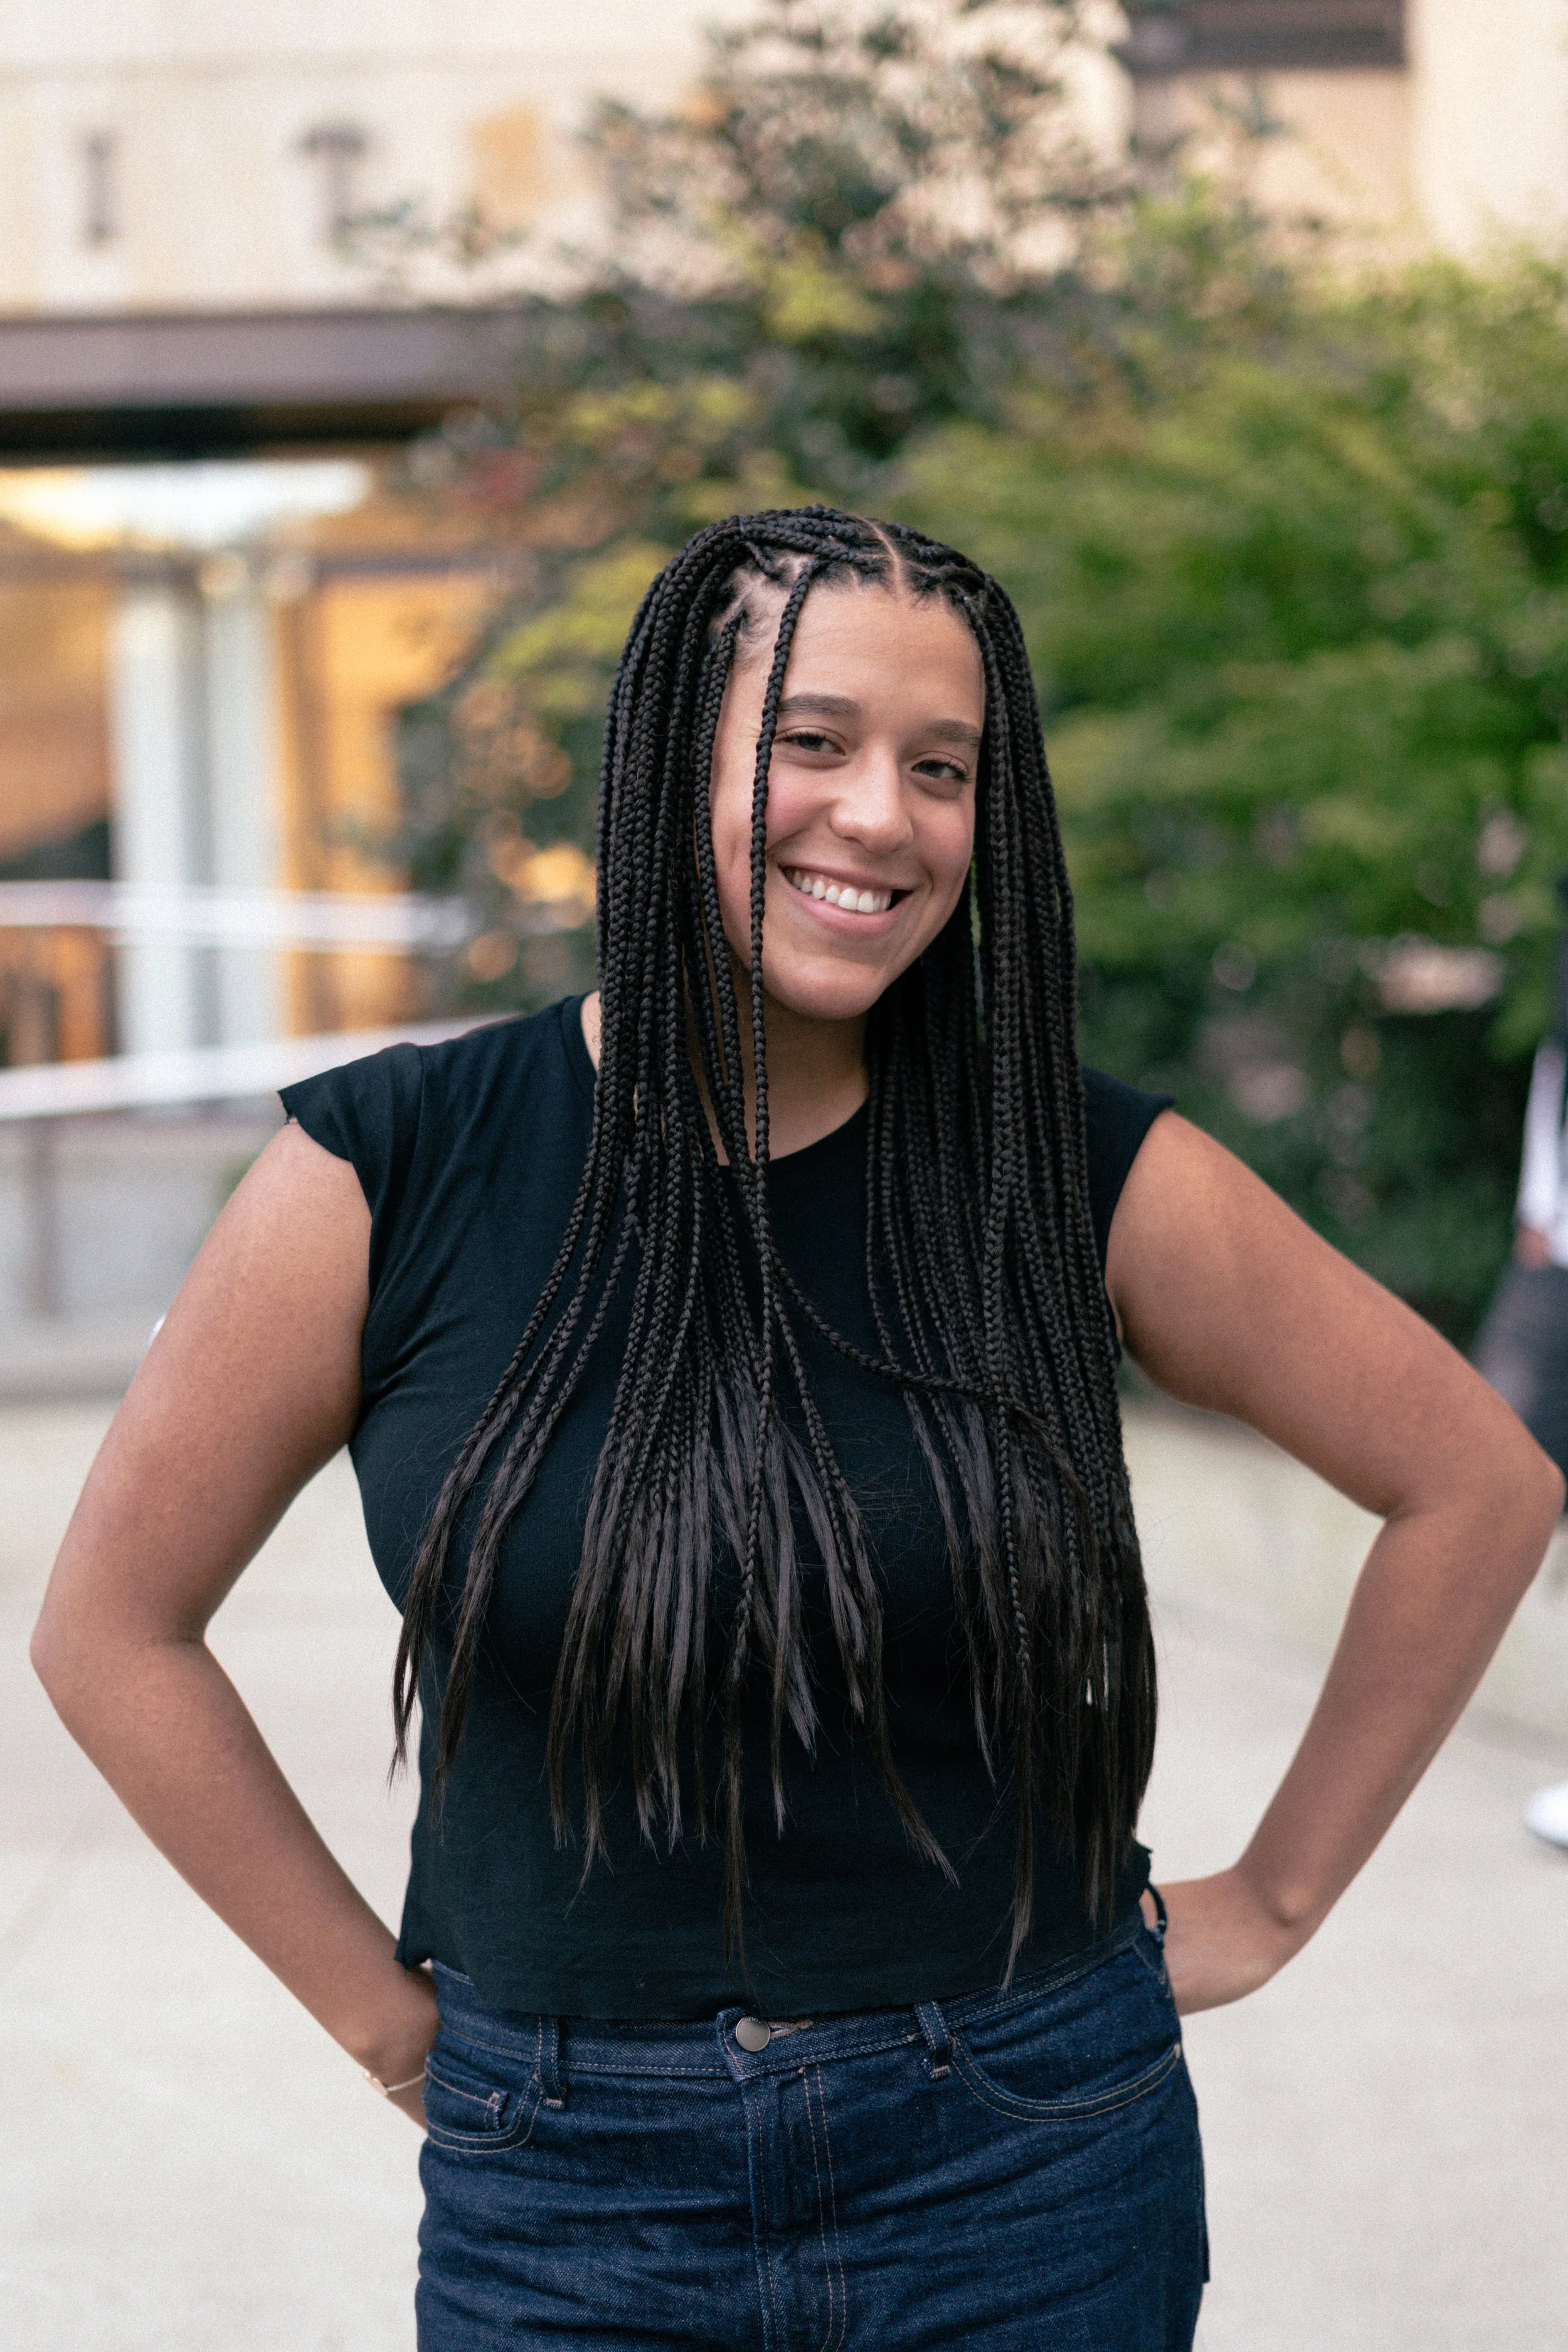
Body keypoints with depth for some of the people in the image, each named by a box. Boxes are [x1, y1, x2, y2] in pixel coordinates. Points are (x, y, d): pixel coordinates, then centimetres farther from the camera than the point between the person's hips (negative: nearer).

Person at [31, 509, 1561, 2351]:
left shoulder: (1081, 1177, -6)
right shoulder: (388, 1176, -8)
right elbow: (110, 1628, 1)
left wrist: (1272, 1903, 5)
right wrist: (384, 2014, 1)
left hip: (1034, 2180, 0)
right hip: (568, 2190, 0)